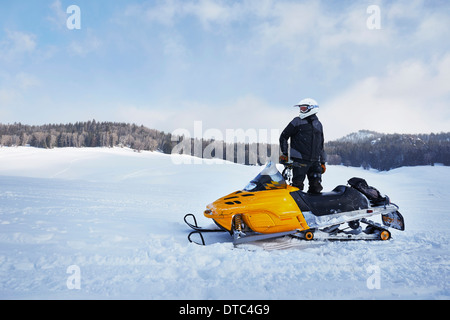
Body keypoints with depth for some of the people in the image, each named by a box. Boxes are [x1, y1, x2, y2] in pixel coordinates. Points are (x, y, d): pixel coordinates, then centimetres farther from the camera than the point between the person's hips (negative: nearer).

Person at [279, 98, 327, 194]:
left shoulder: (318, 124, 16)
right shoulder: (297, 121, 3)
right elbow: (284, 136, 6)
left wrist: (323, 162, 19)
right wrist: (284, 153, -1)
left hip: (315, 162, 4)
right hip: (300, 161, -4)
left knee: (316, 188, 1)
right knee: (297, 186, -7)